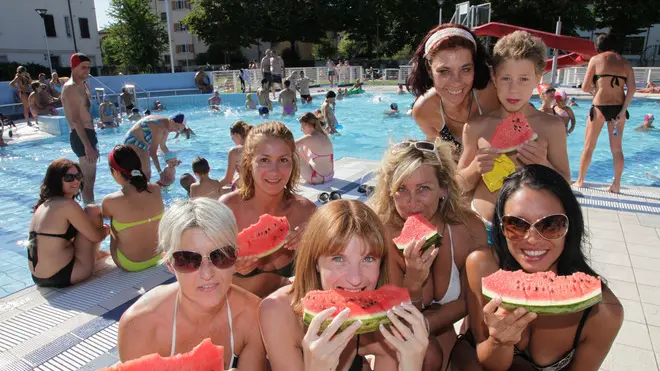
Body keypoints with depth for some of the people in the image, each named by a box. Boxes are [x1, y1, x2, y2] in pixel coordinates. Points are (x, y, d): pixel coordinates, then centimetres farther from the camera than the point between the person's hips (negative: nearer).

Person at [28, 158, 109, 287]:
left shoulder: (43, 204, 10)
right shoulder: (67, 204, -17)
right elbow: (96, 236, -13)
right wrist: (106, 229, 10)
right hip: (61, 276, -9)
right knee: (93, 210, -4)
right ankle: (95, 254, 15)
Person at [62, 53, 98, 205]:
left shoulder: (84, 86, 16)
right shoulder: (70, 88, -14)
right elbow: (76, 120, -22)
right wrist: (88, 146, -27)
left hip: (88, 133, 10)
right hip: (81, 136, -10)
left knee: (89, 179, 18)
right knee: (88, 180, -7)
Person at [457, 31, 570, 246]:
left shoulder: (552, 127, -3)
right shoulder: (477, 126, -3)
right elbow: (461, 185, 5)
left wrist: (544, 166, -16)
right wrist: (475, 168, -16)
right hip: (481, 228, 0)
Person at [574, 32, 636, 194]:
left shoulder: (596, 59, 0)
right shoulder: (625, 63, 10)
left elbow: (585, 87, -4)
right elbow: (632, 89, -2)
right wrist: (623, 111, -4)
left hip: (600, 107, -3)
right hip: (618, 108, 3)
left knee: (589, 146, 9)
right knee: (617, 149, 11)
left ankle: (580, 181, 15)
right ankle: (616, 185, 16)